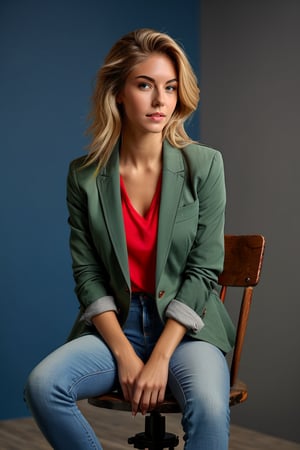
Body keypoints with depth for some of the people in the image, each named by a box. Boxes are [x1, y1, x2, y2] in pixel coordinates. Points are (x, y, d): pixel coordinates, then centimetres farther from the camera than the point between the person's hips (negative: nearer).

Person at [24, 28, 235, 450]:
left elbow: (203, 271, -7)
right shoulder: (85, 175, 0)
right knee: (42, 385, -25)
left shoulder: (204, 165, -4)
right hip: (115, 324, 2)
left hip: (186, 327, -2)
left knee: (209, 406, -34)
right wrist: (124, 354, -12)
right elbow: (87, 272, 0)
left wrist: (159, 359, -15)